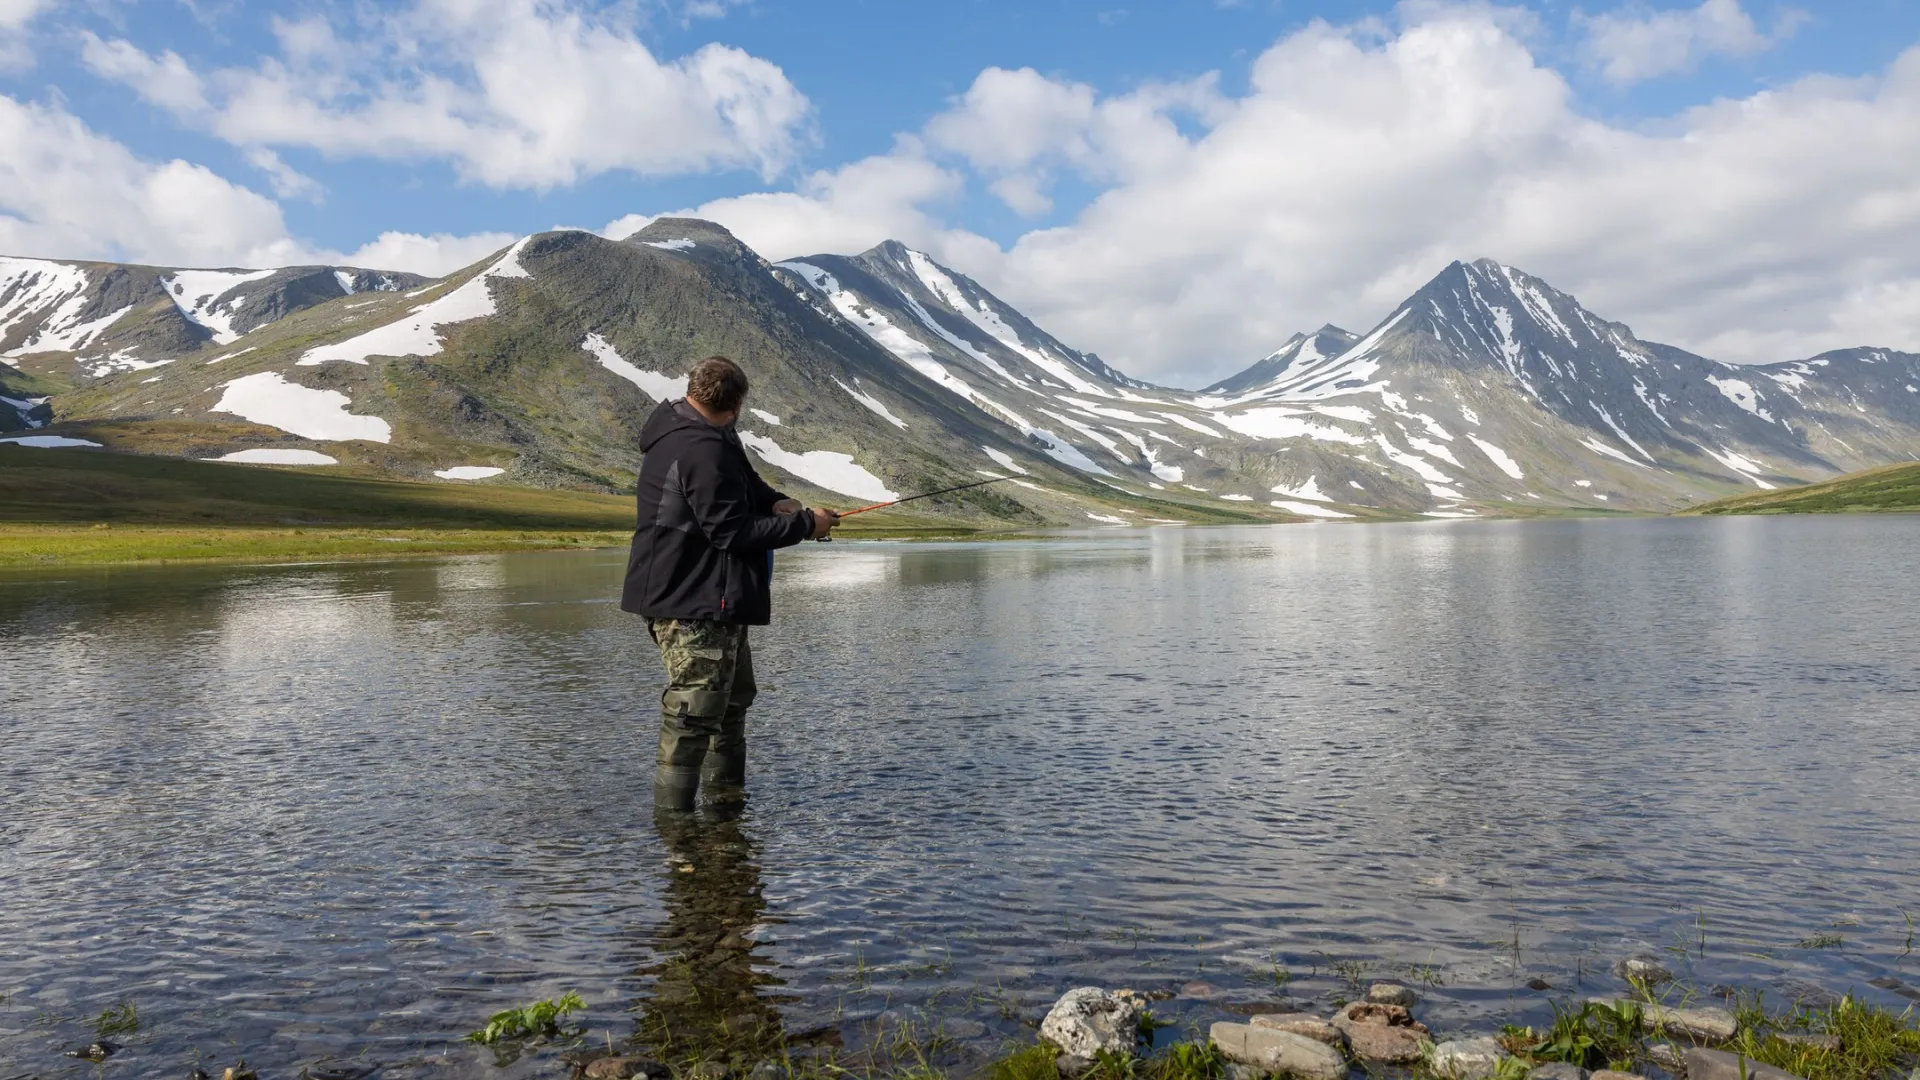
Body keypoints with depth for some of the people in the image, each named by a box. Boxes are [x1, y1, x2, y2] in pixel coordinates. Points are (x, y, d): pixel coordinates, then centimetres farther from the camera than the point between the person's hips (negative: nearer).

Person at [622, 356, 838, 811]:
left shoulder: (682, 429, 10)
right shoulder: (703, 451, -24)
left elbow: (743, 480, 21)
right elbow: (733, 532, -23)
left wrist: (774, 501, 0)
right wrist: (804, 524, -14)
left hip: (711, 603, 12)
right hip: (693, 606, -12)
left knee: (735, 693, 23)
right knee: (695, 713, -8)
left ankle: (726, 796, 36)